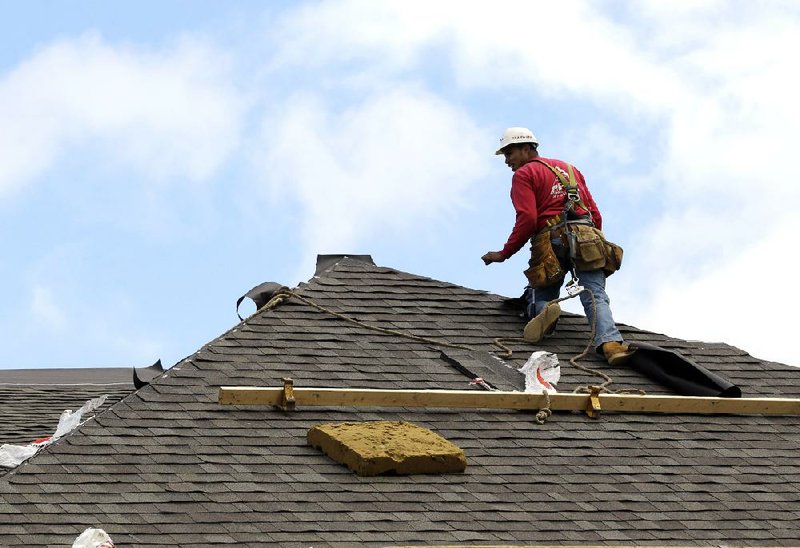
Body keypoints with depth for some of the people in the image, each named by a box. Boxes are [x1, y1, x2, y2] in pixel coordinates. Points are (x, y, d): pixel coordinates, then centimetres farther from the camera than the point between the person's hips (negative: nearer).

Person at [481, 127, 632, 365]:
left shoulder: (524, 174, 9)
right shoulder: (569, 169, 29)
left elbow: (527, 220, -5)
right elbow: (595, 214, 23)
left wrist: (504, 254, 1)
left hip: (553, 241, -4)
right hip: (587, 236, 4)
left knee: (538, 295, 10)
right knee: (596, 298, -9)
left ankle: (542, 309, -27)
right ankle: (609, 341, -38)